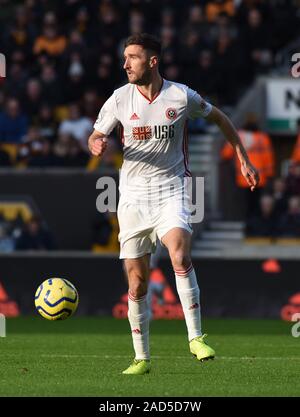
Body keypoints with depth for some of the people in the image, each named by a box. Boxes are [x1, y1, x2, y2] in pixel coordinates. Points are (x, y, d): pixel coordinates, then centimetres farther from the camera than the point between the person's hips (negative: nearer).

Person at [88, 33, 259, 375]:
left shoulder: (181, 96, -4)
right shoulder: (120, 99, -1)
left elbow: (219, 119, 13)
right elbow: (95, 136, 8)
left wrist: (243, 161, 13)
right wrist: (96, 145, -18)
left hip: (170, 190, -2)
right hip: (133, 195, 2)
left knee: (179, 254, -29)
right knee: (136, 281, 2)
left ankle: (195, 337, -21)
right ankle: (141, 358, 16)